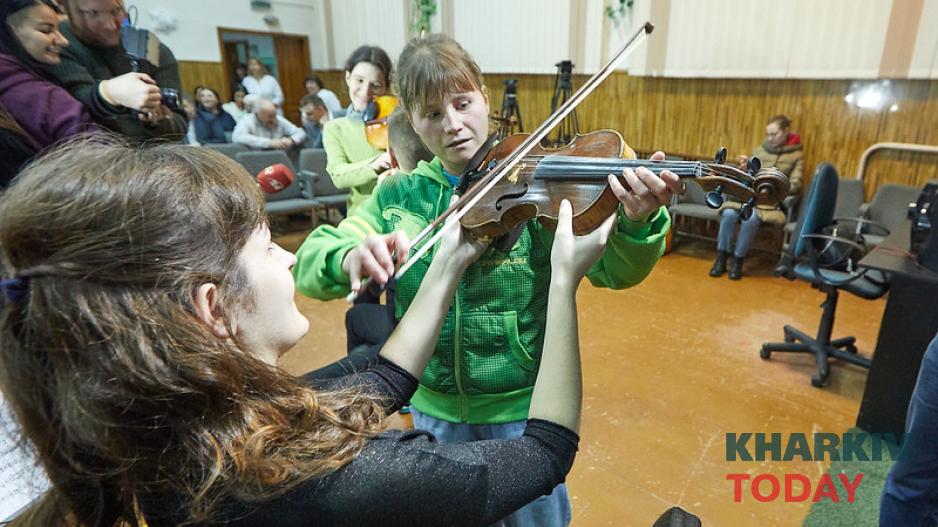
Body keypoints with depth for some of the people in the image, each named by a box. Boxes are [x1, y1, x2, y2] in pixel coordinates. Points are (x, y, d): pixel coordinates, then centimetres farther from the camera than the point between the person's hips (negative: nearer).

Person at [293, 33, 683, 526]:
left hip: (523, 404, -2)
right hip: (435, 406, 3)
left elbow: (613, 269, -19)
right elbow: (309, 262, -10)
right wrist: (348, 257, -34)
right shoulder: (398, 194, -4)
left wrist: (639, 224, -42)